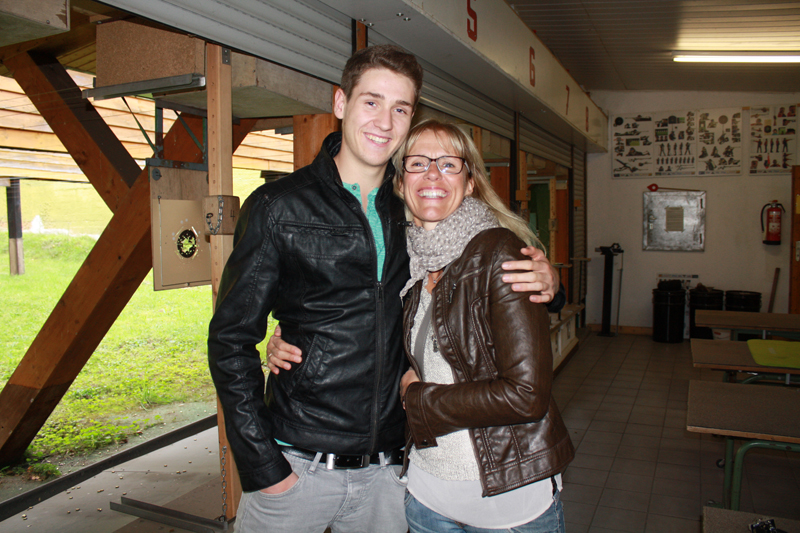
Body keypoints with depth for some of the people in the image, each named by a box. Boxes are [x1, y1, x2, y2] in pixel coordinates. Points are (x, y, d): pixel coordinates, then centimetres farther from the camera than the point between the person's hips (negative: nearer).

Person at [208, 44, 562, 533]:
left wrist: (543, 278, -10)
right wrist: (263, 469, -10)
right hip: (295, 467, -2)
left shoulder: (414, 211, 2)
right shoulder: (278, 207, -6)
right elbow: (231, 341, -5)